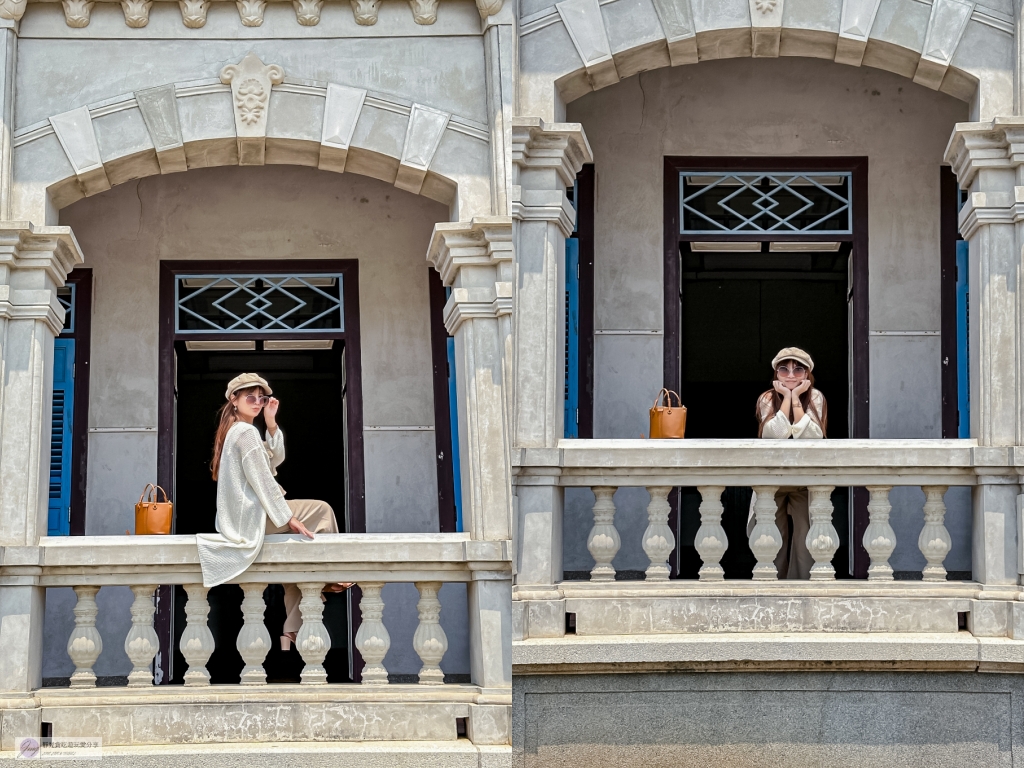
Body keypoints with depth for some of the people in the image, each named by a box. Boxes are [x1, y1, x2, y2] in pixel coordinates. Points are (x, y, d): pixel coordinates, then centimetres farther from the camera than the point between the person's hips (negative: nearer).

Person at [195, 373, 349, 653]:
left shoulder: (232, 431, 17)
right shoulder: (247, 432, -14)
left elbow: (275, 459, 17)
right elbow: (262, 481, -19)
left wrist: (271, 423, 5)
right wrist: (289, 518, -17)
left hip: (239, 518, 10)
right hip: (251, 517, -10)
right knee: (322, 511, -3)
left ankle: (290, 635, 14)